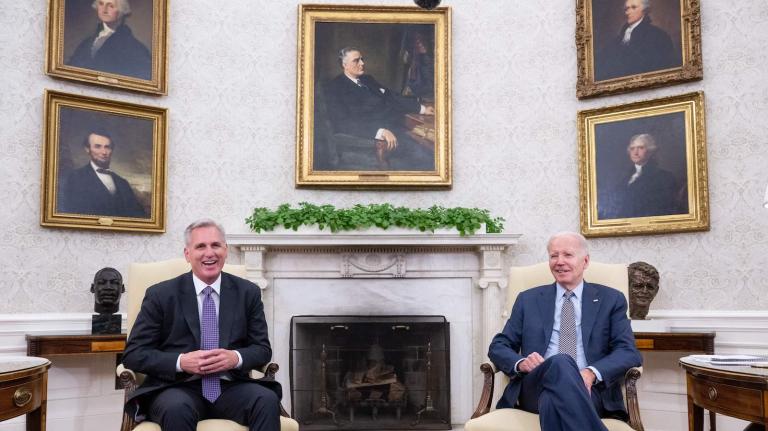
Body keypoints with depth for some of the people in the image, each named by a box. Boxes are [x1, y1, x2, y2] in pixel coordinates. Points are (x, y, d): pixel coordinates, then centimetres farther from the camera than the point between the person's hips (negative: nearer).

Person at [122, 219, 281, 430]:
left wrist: (236, 358, -12)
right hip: (179, 388, -2)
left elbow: (262, 349, 11)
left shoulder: (248, 292, 9)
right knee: (177, 409, -37)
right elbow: (133, 354, 1)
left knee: (268, 401, -29)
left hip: (231, 388, 3)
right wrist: (181, 362, -15)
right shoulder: (160, 295, 3)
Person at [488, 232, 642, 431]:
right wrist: (521, 362, -10)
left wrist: (592, 373, -18)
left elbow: (628, 352, 4)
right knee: (559, 363, -37)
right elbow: (498, 346, 16)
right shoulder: (528, 300, 19)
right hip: (536, 387, 3)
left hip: (588, 390, -2)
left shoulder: (611, 300, 15)